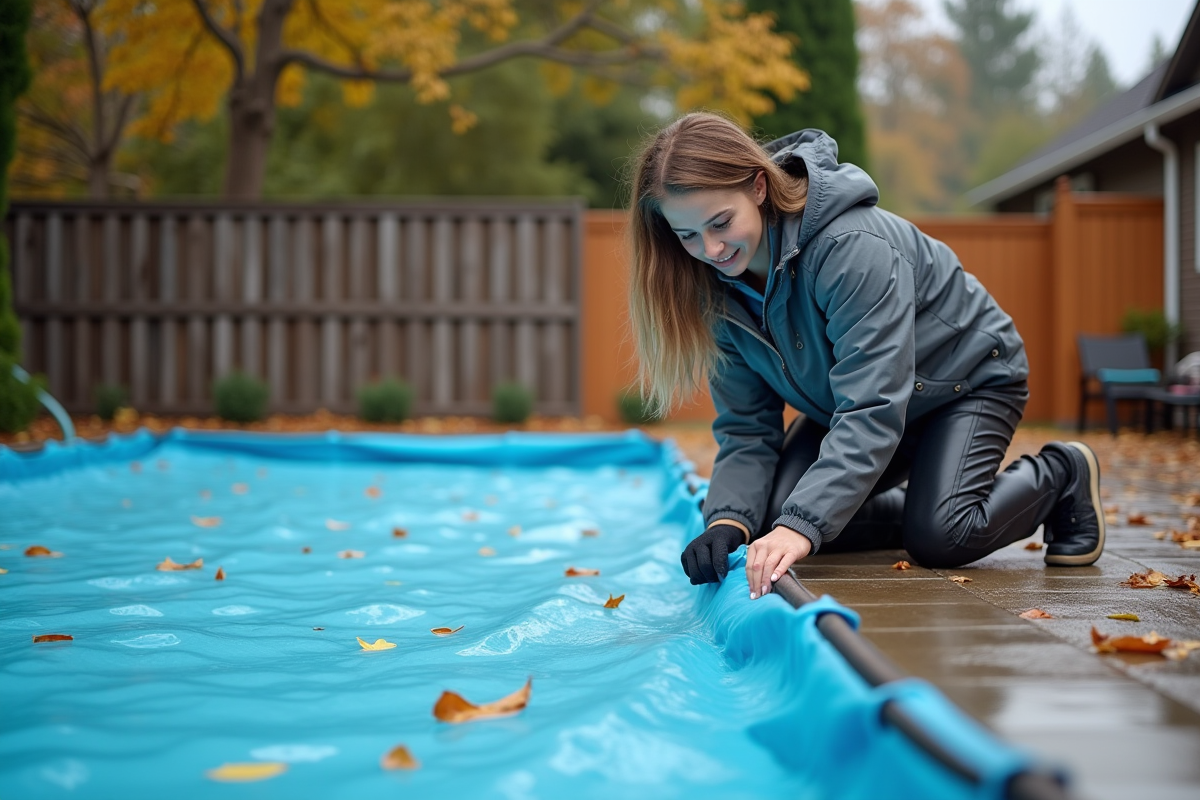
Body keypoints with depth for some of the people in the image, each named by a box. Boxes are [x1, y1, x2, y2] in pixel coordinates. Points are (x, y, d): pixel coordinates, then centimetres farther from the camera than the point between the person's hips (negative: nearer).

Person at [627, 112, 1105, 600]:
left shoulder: (852, 247, -39)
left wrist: (803, 526, -56)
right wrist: (728, 520, -36)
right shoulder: (720, 287, -17)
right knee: (772, 517, -12)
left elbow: (871, 409, -45)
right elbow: (746, 428, -16)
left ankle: (1062, 474, 7)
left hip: (968, 373, -6)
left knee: (938, 537, -24)